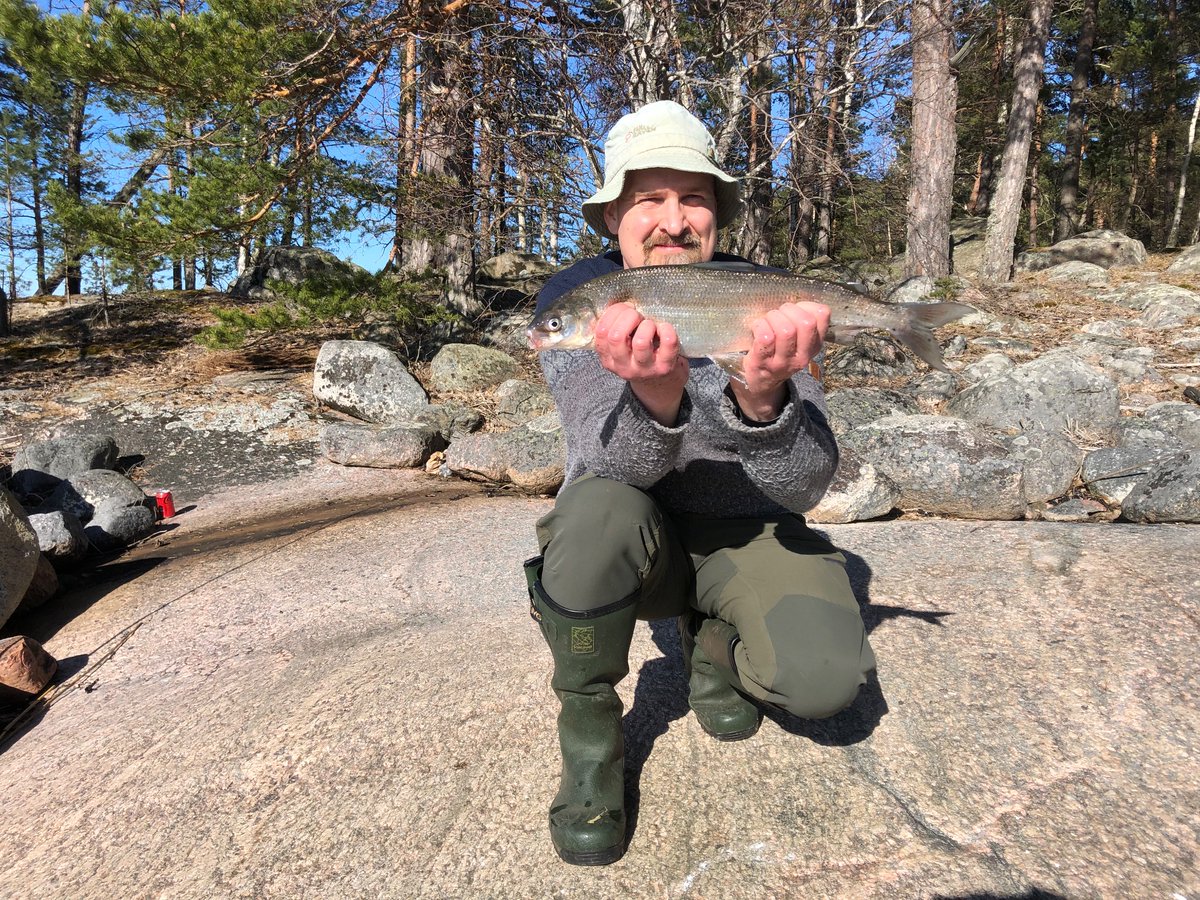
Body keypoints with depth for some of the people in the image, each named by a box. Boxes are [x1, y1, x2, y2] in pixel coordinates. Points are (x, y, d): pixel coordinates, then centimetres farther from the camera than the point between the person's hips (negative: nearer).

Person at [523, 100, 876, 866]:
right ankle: (589, 731, -8)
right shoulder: (576, 295, -12)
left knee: (825, 679, -24)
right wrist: (654, 398, -48)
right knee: (598, 510, -34)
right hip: (634, 541, 0)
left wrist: (763, 399, -41)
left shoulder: (767, 301, -11)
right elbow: (612, 462, -25)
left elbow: (802, 489, -20)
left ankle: (715, 643, 12)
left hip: (746, 534, 1)